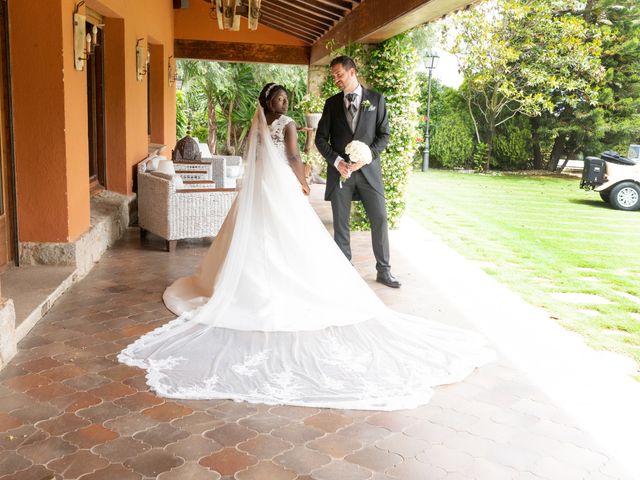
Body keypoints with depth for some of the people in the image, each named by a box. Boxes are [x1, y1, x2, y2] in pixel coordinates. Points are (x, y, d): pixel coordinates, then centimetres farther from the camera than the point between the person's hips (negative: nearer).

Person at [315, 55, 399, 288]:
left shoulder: (376, 99, 5)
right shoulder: (331, 103, 9)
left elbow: (384, 134, 2)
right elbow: (320, 138, 7)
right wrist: (336, 161, -9)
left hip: (368, 169, -1)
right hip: (339, 170, 1)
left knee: (380, 219, 0)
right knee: (340, 223, 4)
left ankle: (383, 270, 12)